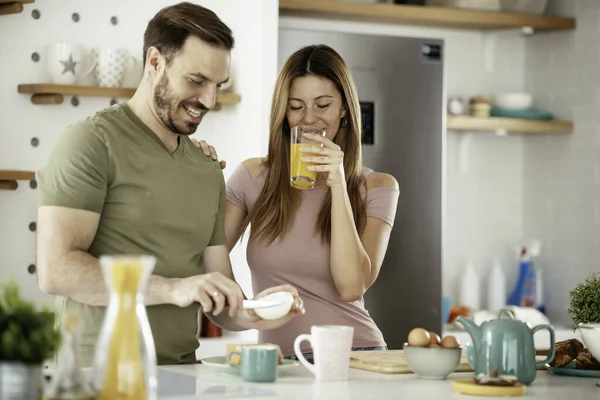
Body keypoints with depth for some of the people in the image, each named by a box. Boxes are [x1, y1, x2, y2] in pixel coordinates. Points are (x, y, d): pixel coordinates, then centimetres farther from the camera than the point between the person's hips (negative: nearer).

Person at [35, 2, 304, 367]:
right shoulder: (92, 142, -4)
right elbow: (56, 269, -14)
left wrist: (252, 315, -5)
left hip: (180, 376, 7)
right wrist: (172, 288, -19)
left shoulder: (209, 172, 18)